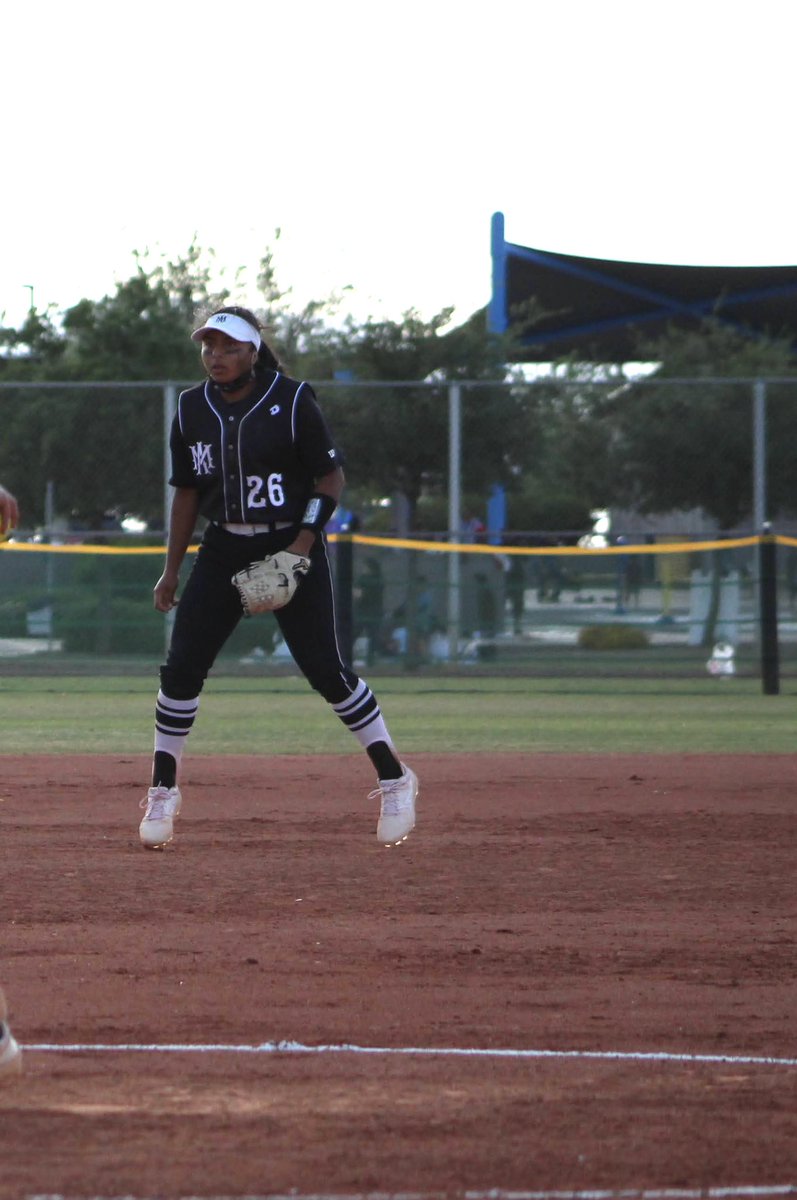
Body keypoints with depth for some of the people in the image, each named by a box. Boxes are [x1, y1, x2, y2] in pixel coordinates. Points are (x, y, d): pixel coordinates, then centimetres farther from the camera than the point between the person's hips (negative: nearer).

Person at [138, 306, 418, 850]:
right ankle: (163, 792, 9)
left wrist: (305, 540, -17)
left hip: (292, 546, -4)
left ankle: (395, 781, 4)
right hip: (224, 550, 4)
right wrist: (172, 570, 9)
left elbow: (332, 477, -5)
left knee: (325, 669, -9)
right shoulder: (192, 410, 4)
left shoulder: (292, 402, -10)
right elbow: (187, 493, 12)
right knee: (181, 667, -4)